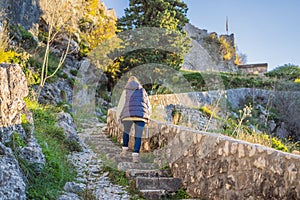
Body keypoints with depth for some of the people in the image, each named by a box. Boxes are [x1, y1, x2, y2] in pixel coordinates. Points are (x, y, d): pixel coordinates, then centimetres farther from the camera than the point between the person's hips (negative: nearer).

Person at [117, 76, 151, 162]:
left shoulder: (126, 91, 10)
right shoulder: (142, 91, 15)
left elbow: (121, 105, 3)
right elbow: (148, 105, 13)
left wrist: (119, 117, 9)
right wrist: (148, 117, 20)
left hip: (128, 115, 0)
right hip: (141, 116, 0)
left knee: (126, 131, 26)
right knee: (138, 136, 3)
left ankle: (124, 149, 24)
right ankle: (135, 155, -10)